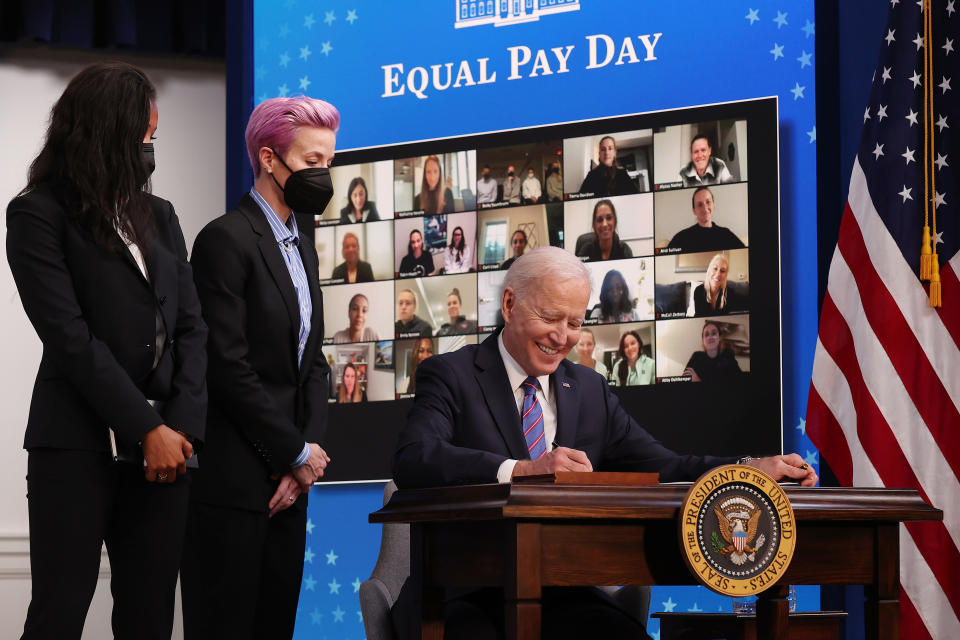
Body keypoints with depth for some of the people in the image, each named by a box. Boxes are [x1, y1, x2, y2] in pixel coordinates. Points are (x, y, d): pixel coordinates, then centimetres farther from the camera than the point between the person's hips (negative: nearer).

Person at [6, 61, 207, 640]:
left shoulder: (159, 216, 16)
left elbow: (192, 327, 10)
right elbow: (70, 337, -10)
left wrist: (181, 428, -5)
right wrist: (147, 430, -13)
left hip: (164, 445, 5)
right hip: (79, 445, -5)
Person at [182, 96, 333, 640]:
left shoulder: (303, 249, 18)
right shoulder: (227, 239, -10)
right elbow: (229, 366, -16)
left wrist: (308, 453, 1)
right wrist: (299, 453, -10)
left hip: (289, 476, 8)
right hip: (235, 477, -8)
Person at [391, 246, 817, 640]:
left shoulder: (590, 390, 19)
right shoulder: (450, 376, 1)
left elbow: (661, 468, 13)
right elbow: (412, 461, -18)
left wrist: (753, 469, -5)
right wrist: (522, 469, -32)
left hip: (556, 599, 5)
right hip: (463, 599, -5)